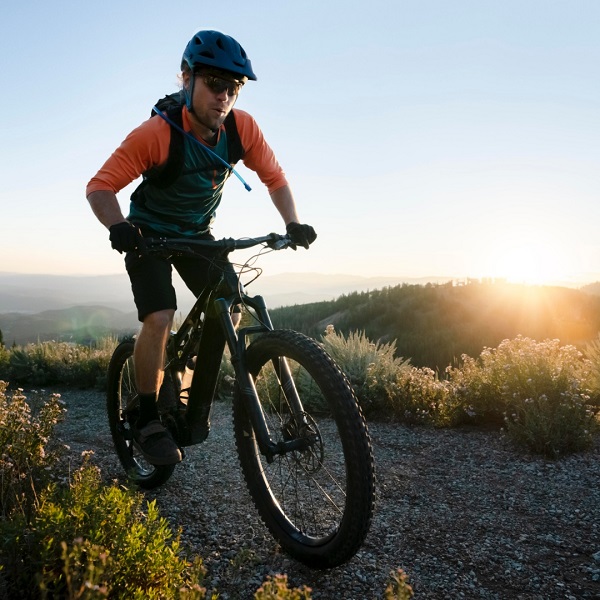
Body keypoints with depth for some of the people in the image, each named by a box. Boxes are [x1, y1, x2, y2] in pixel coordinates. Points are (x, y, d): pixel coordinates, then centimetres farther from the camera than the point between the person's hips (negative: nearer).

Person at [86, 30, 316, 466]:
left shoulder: (243, 127, -17)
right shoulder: (157, 133, -28)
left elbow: (274, 177, -6)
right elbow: (101, 186, -25)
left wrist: (292, 223, -20)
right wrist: (118, 226, -44)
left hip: (197, 233, 4)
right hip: (150, 234, -4)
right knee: (160, 318, -22)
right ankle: (147, 421, -3)